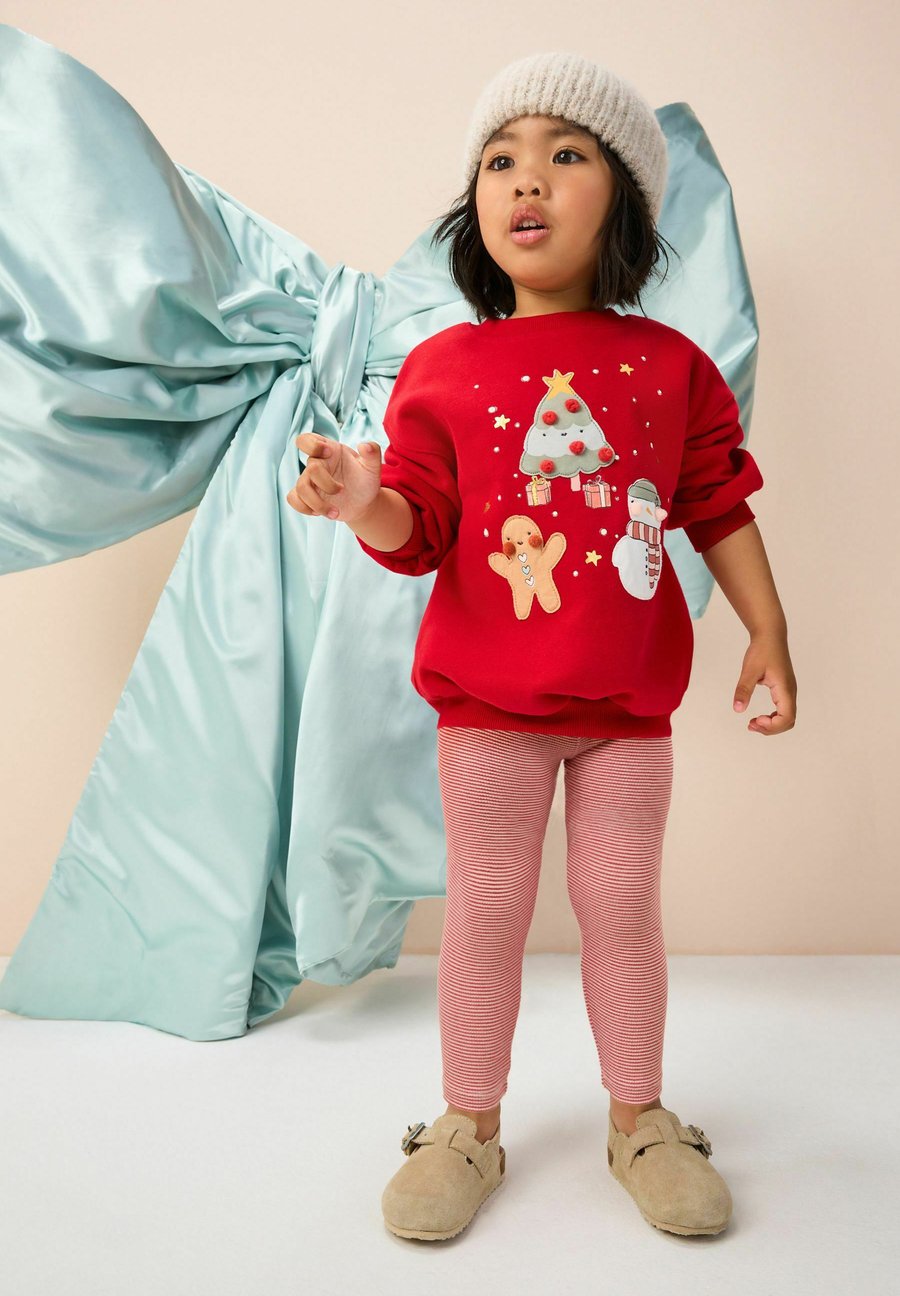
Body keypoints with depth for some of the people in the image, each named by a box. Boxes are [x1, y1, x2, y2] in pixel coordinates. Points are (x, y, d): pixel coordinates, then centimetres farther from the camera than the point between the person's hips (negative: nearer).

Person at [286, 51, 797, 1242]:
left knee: (623, 904, 13)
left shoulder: (670, 365, 2)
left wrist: (768, 635, 4)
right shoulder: (444, 367, -2)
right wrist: (367, 503, -26)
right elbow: (420, 529, -5)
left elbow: (721, 507, 7)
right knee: (487, 910, 10)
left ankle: (639, 1118, 32)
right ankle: (470, 1126, 28)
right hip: (489, 701, -1)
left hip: (628, 702, 1)